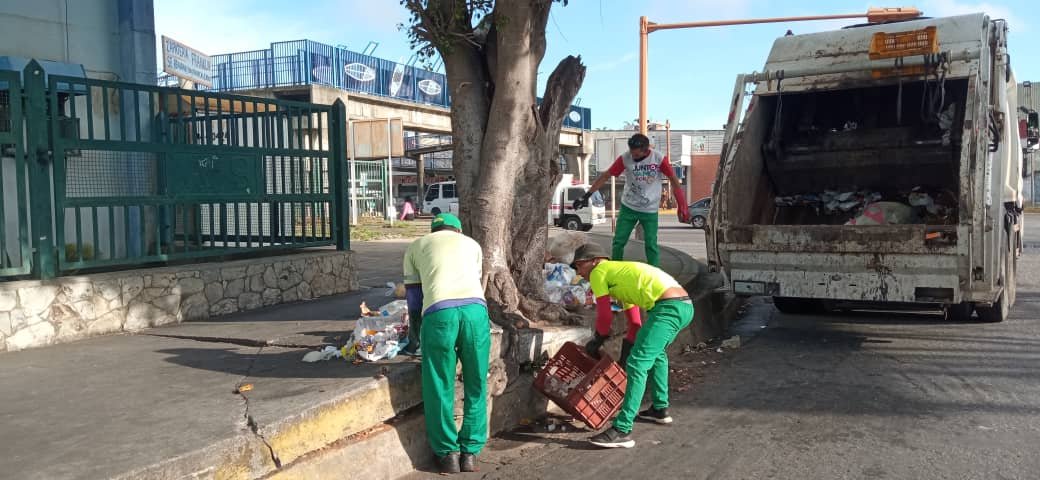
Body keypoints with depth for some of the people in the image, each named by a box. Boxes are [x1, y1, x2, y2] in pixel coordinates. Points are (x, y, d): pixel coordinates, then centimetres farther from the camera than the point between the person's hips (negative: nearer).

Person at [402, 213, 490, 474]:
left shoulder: (416, 246, 28)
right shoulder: (472, 244, 32)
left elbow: (414, 297, 27)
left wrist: (419, 334, 39)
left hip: (438, 313, -1)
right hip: (475, 310, 2)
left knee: (440, 388, 12)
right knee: (475, 386, 15)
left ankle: (448, 453, 20)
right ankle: (470, 452, 21)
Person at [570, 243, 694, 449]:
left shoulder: (598, 272, 6)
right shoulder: (621, 271, 32)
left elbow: (605, 316, 3)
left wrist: (597, 342, 20)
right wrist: (627, 351, 38)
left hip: (668, 307, -10)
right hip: (685, 305, 10)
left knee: (637, 364, -12)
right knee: (656, 353, 31)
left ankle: (622, 431, -14)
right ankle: (660, 409, 41)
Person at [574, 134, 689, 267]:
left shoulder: (659, 158, -15)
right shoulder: (625, 158, -13)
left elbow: (673, 180, -7)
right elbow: (605, 176, -8)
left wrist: (683, 207, -10)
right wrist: (587, 195, -12)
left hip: (650, 210, -1)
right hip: (628, 207, 2)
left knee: (651, 245, -3)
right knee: (618, 242, 2)